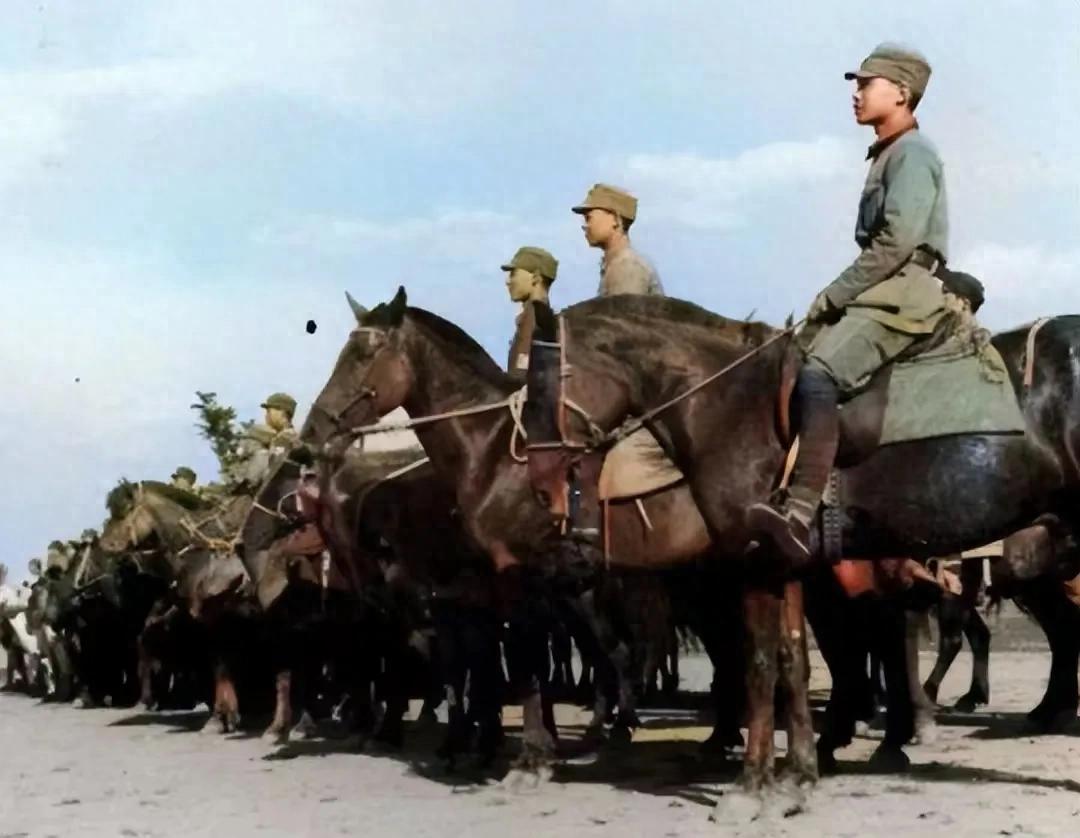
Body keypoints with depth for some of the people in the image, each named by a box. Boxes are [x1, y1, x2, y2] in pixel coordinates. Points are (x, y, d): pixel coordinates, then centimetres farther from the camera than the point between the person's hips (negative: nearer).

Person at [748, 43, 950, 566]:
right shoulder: (886, 155, 24)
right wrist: (836, 300, 12)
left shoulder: (912, 153, -6)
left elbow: (896, 243, -18)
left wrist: (833, 295, -14)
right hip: (878, 293, 11)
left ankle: (800, 516, -43)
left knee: (817, 376, -30)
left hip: (905, 294, -10)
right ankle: (782, 491, -3)